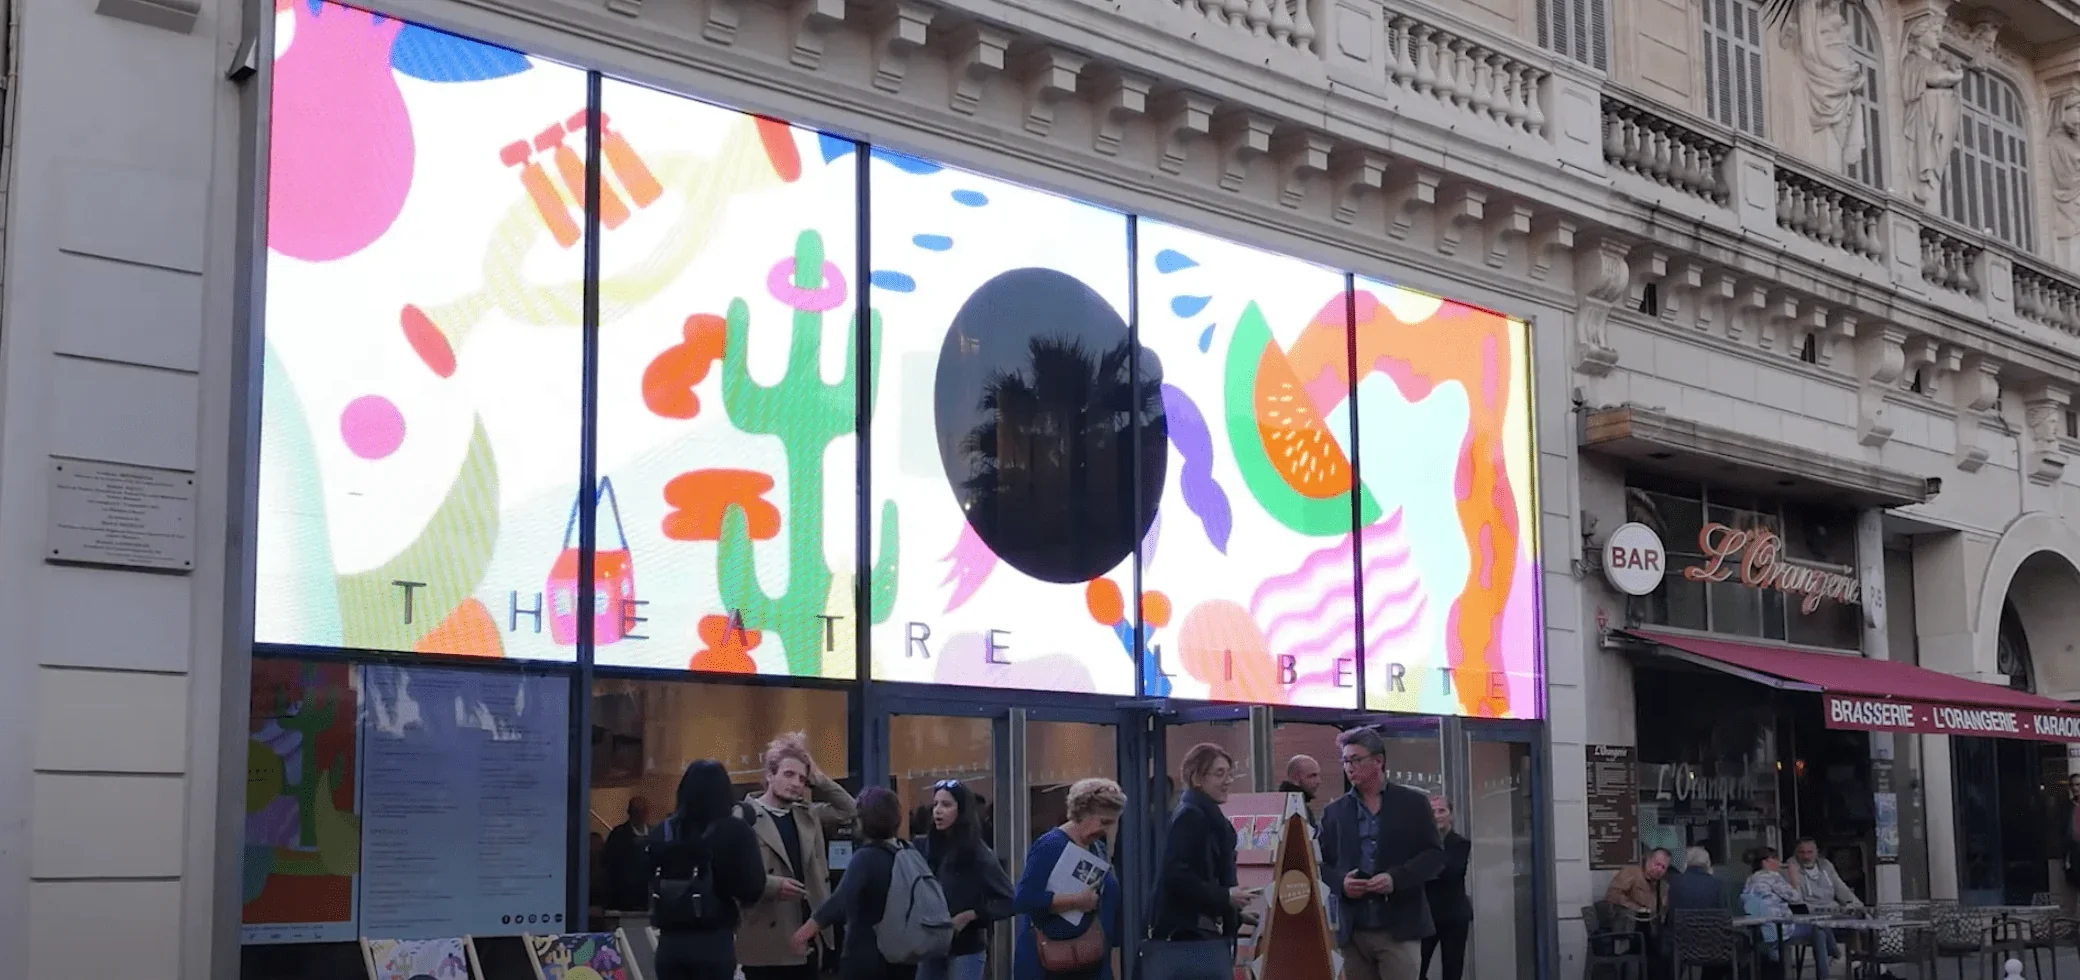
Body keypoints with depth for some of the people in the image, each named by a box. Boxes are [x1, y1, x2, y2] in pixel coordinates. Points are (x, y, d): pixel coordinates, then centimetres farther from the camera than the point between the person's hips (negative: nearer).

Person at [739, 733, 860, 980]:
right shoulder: (745, 816, -8)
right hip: (766, 942, -7)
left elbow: (847, 811, 16)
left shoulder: (807, 815, 14)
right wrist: (772, 885, -23)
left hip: (806, 939, 7)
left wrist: (818, 778, 8)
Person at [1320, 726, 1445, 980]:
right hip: (1352, 931, 3)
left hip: (1399, 928, -3)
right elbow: (1321, 863, 12)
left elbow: (1435, 855, 0)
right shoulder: (1334, 812, 12)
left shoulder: (1413, 804, 5)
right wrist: (1340, 883, -10)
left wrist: (1396, 878, -15)